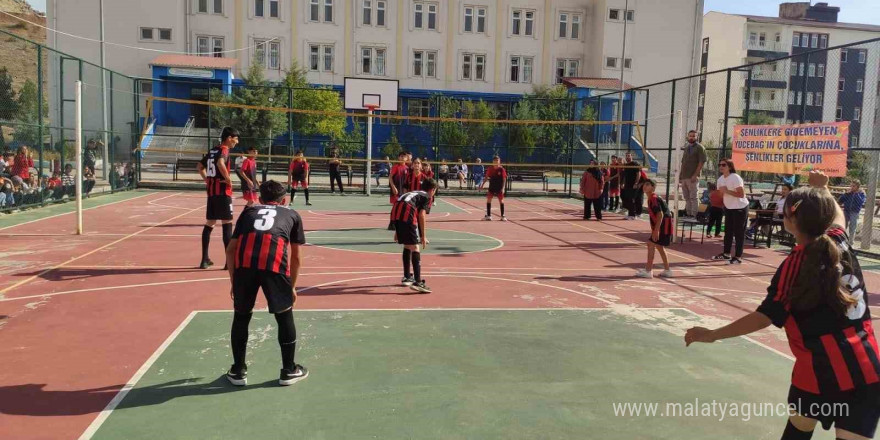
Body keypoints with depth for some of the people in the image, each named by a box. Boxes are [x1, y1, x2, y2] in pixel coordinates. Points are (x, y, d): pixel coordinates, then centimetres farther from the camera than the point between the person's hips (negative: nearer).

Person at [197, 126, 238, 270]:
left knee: (209, 224, 11)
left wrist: (207, 180, 18)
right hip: (223, 191, -8)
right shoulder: (224, 150, -10)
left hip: (211, 190, 8)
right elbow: (220, 163, -31)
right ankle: (230, 261, -5)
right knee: (227, 224, -4)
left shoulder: (212, 150, 15)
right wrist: (229, 179, -20)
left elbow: (200, 166, 25)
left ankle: (205, 259, 14)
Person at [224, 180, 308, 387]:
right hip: (274, 262, -1)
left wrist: (234, 282, 32)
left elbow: (231, 249, 26)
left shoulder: (249, 211, 33)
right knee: (284, 315, 18)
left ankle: (238, 371, 30)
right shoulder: (292, 215, 31)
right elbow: (296, 257, 29)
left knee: (241, 316, 21)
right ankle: (289, 371, 28)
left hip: (244, 261, 2)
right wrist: (292, 286, 38)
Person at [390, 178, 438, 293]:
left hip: (395, 213, 7)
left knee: (407, 245, 23)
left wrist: (398, 231, 41)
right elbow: (421, 215, -1)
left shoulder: (412, 193, 34)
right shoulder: (427, 197, 15)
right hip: (407, 215, -7)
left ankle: (407, 277, 32)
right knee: (415, 247, -5)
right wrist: (423, 236, -1)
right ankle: (417, 282, -14)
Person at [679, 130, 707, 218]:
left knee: (693, 197, -6)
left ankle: (693, 215, -6)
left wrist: (695, 175, -17)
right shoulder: (686, 148, 18)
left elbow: (702, 163, -10)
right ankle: (688, 214, 15)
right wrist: (680, 175, 14)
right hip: (684, 177, 7)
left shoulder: (700, 148, -2)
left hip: (693, 178, -7)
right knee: (687, 198, 10)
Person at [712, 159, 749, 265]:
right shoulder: (720, 179, 4)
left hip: (740, 208, -8)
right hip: (729, 208, 8)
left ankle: (738, 257, -1)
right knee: (728, 231, 14)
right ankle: (726, 254, 25)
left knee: (739, 233, -4)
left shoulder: (735, 178, -19)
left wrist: (727, 191, -27)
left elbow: (741, 194, -26)